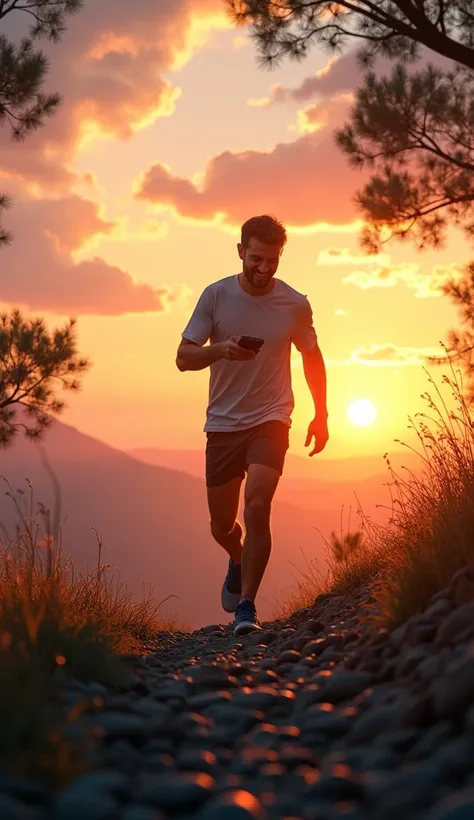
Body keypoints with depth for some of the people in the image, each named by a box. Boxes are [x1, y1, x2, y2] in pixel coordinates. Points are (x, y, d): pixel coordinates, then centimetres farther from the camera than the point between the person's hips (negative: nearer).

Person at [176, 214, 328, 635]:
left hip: (270, 421, -1)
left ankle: (246, 604, -12)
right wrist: (221, 350, -24)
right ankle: (238, 561, 46)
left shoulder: (295, 304, -3)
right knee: (222, 526, 11)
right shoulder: (216, 296, -5)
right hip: (222, 423, 2)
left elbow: (312, 358, 14)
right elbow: (184, 357, -4)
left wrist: (321, 415, 15)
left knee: (257, 507, -22)